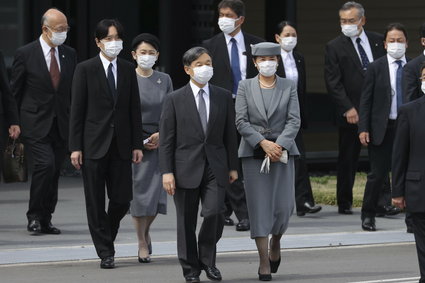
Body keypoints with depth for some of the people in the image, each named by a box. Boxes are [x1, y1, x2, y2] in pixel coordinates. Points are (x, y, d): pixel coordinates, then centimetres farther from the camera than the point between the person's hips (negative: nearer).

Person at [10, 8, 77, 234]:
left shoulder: (69, 55, 8)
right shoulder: (25, 54, -5)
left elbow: (74, 91, 13)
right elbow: (15, 91, 0)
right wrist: (15, 124, 0)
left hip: (61, 124, 5)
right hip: (36, 123, -5)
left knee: (54, 172, 5)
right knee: (45, 165, -18)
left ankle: (45, 220, 15)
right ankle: (34, 216, -6)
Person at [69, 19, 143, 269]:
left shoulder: (128, 70, 8)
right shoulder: (86, 70, -1)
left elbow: (135, 109, 10)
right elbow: (77, 110, -3)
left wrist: (137, 144, 4)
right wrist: (75, 147, -8)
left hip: (121, 145, 3)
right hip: (94, 145, -3)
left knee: (122, 200, 0)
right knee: (96, 202, 0)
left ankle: (106, 235, 28)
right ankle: (106, 253, 7)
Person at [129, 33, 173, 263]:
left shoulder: (164, 80, 8)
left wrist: (161, 134, -7)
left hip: (158, 141, 3)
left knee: (156, 190, -1)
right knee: (138, 190, -3)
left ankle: (145, 230, 27)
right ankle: (142, 244, 7)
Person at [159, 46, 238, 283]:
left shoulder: (224, 97, 9)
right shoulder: (175, 99, 2)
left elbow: (230, 135, 12)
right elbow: (166, 139, -1)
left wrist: (233, 166, 8)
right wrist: (167, 172, -7)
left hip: (215, 167, 1)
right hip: (186, 168, -1)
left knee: (215, 213, -14)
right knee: (187, 221, 3)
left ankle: (207, 259, 9)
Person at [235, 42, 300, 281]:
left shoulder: (289, 87, 6)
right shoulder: (245, 86, 5)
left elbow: (294, 120, -2)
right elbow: (241, 121, -1)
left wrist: (279, 145, -15)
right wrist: (263, 143, -13)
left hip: (282, 151, 0)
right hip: (253, 153, 0)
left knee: (283, 205, -3)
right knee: (259, 207, -4)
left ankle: (275, 242, 28)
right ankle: (264, 262, 1)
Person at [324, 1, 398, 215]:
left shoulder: (378, 41, 8)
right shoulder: (334, 47, -1)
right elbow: (333, 83, -6)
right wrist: (348, 109, -14)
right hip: (351, 113, -2)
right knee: (347, 160, 6)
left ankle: (384, 203, -4)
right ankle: (344, 203, 17)